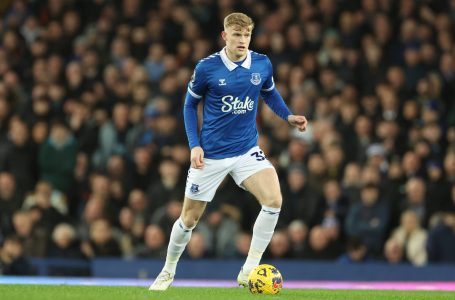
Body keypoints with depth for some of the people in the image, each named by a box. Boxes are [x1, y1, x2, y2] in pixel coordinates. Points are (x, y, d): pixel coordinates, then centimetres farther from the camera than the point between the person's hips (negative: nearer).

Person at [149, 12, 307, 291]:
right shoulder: (207, 68, -12)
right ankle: (168, 271, 33)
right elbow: (190, 105, 2)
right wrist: (194, 145, -7)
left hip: (247, 150, 2)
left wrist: (288, 116, 1)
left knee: (274, 200, -23)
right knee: (190, 218, 6)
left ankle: (249, 271, -12)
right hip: (211, 154, -2)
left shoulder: (262, 64, -4)